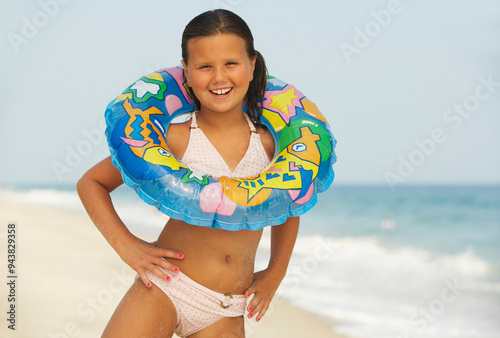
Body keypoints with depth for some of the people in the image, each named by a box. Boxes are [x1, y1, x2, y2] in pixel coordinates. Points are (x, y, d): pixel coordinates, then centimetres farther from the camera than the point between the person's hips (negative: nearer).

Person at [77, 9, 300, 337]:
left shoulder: (269, 144, 2)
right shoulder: (174, 138, -6)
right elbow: (91, 182, 3)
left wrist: (275, 273, 16)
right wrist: (126, 244, -7)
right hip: (164, 289, -2)